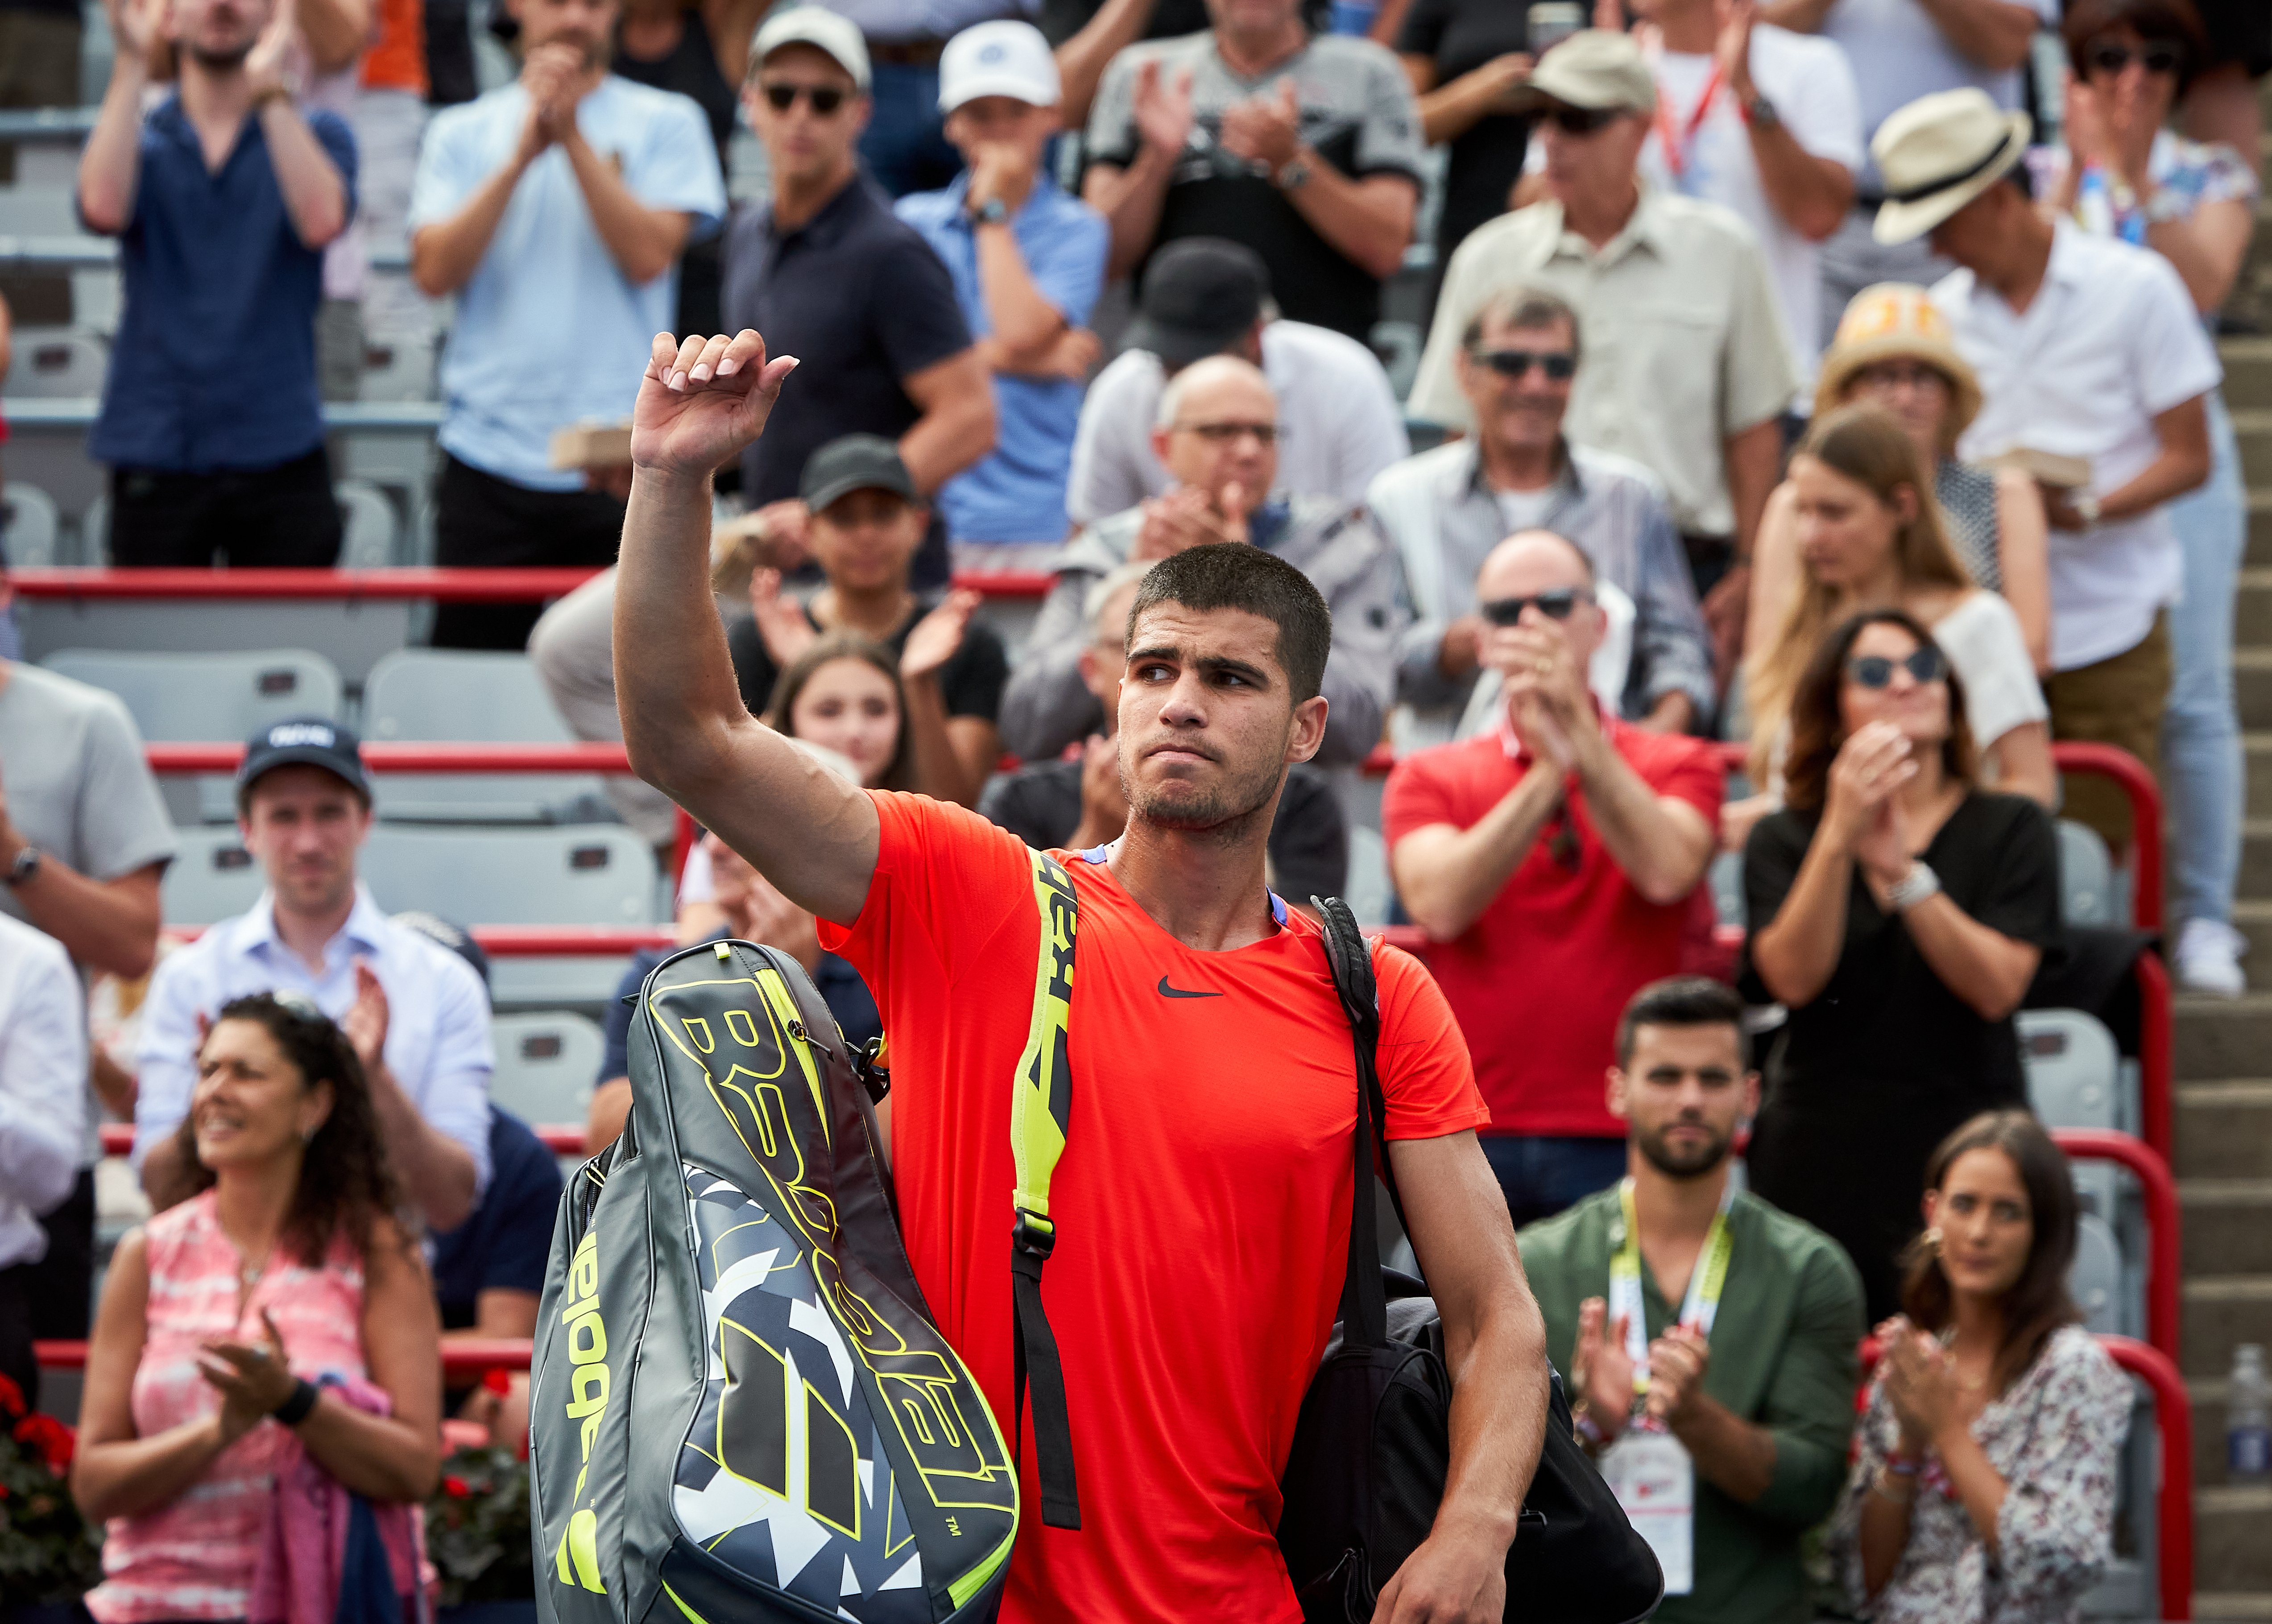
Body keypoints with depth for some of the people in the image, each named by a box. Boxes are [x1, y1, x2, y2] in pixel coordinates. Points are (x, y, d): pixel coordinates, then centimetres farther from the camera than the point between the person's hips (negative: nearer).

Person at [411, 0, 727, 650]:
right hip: (489, 463, 1)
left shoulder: (665, 125, 6)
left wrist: (572, 136, -11)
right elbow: (435, 272, -3)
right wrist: (521, 155, -10)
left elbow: (649, 255, -8)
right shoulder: (462, 133, 11)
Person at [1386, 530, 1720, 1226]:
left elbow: (1666, 872, -11)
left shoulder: (1677, 765, 10)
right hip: (1472, 1137, 1)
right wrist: (1548, 771, -15)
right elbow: (1439, 905, -8)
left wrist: (1579, 732, -15)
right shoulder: (1429, 778, 12)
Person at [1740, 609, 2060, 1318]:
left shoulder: (2011, 829, 8)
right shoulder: (1784, 839, 10)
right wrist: (1839, 837, -17)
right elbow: (1794, 978, -8)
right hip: (1822, 1164, 0)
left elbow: (1996, 987, -5)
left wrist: (1901, 872, -15)